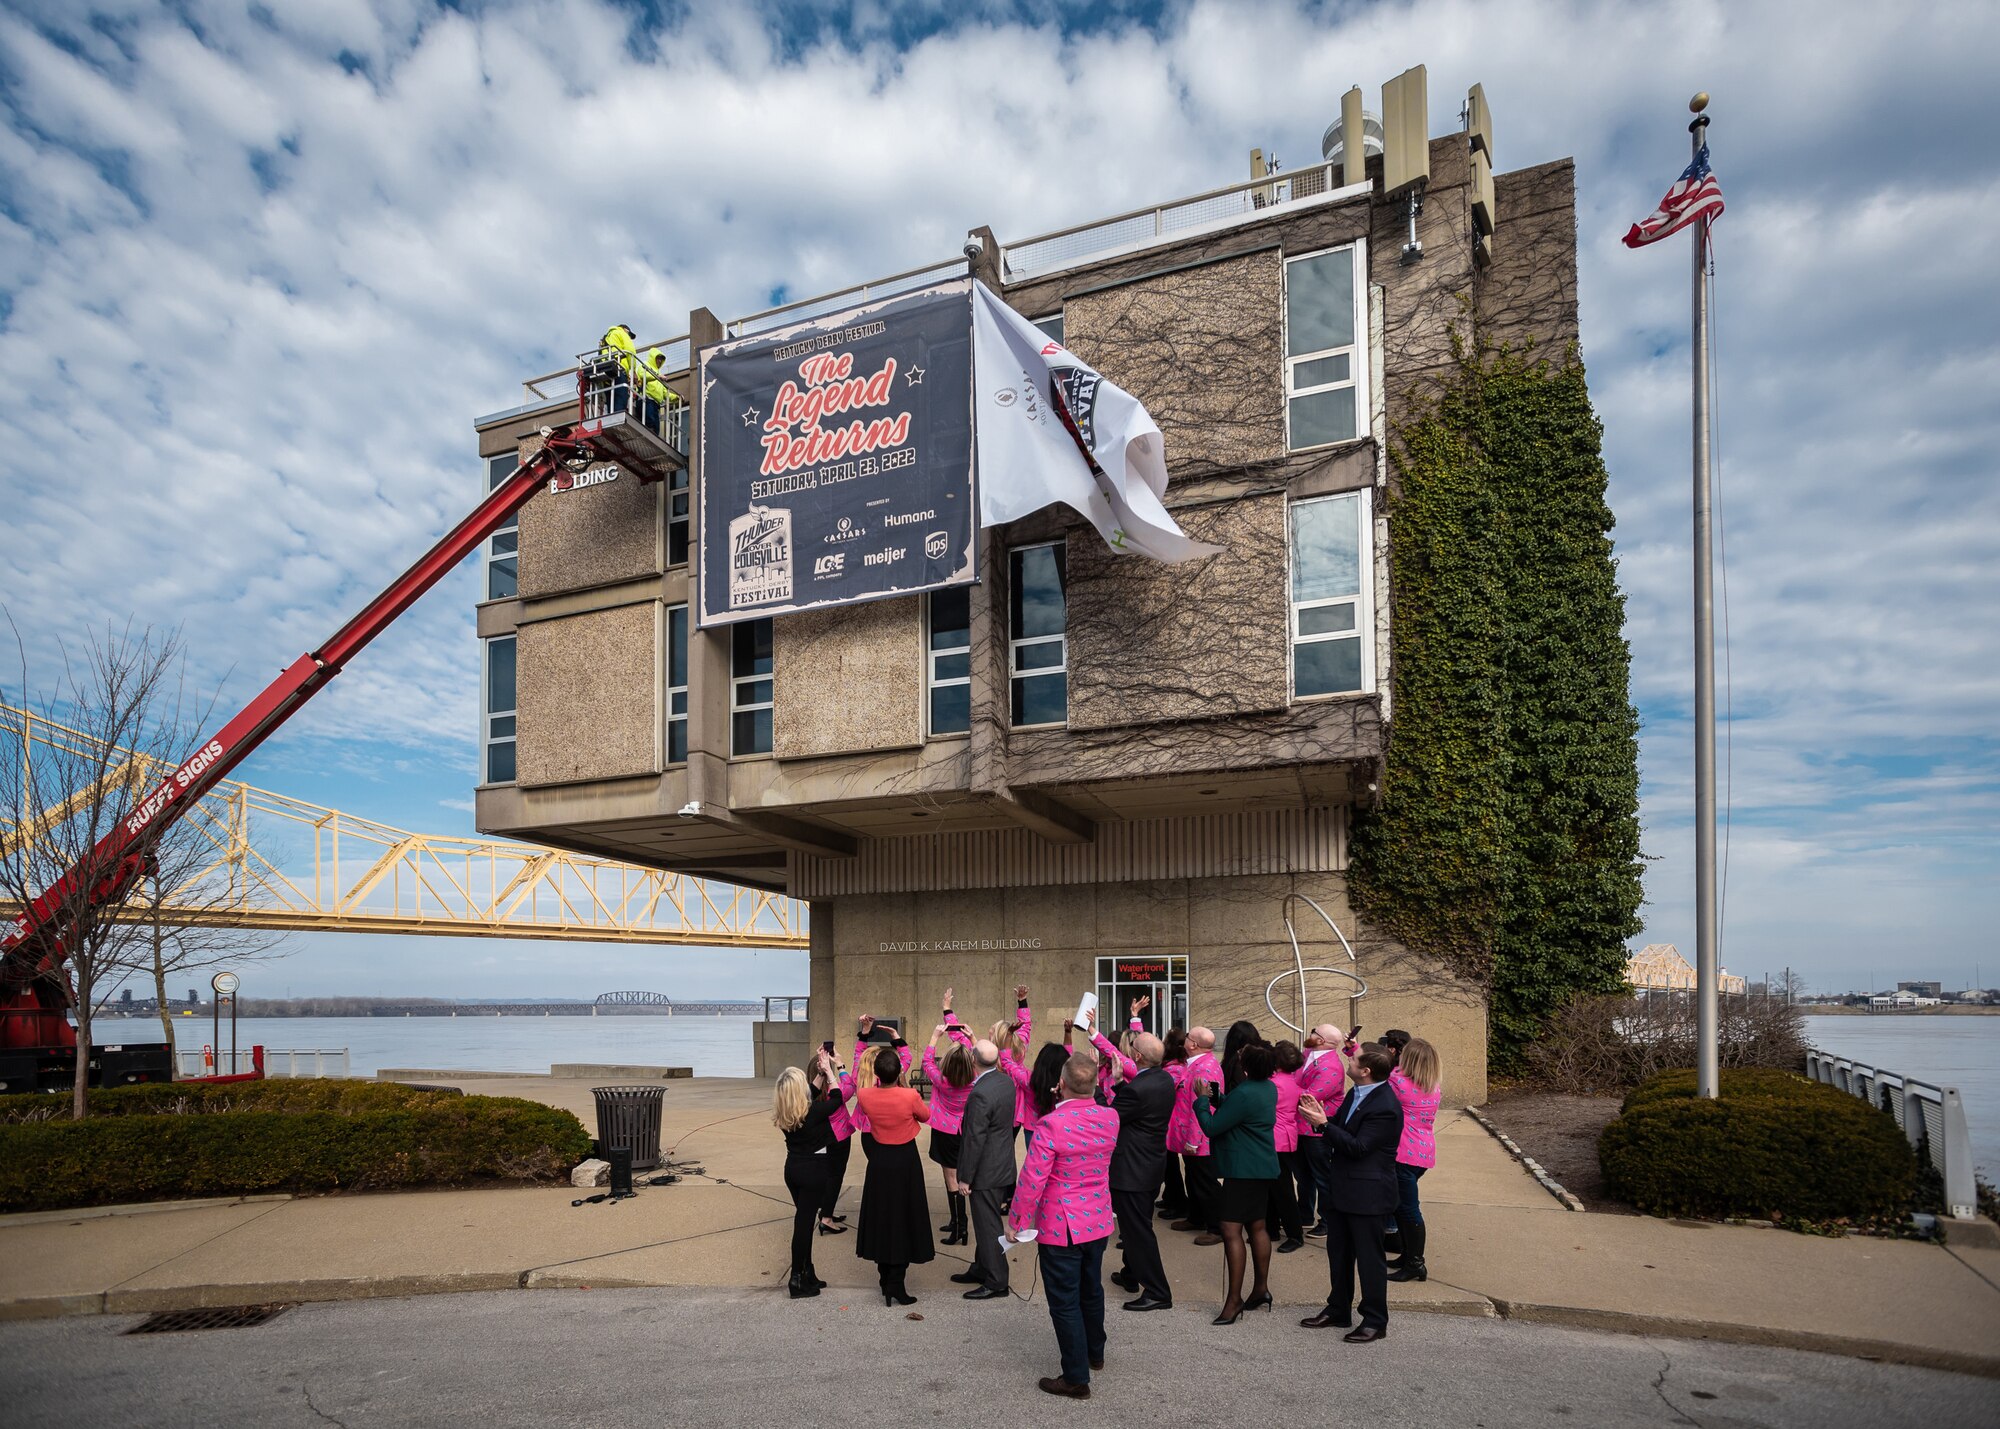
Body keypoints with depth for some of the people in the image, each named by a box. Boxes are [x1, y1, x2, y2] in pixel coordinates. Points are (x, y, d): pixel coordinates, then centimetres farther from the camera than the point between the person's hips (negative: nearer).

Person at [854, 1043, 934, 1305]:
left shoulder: (865, 1096, -14)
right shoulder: (909, 1096, -23)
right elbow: (925, 1115, -1)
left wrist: (879, 1079, 7)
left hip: (879, 1161, 3)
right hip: (905, 1160, -3)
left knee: (881, 1217, 16)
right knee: (904, 1219, 6)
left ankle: (885, 1277, 27)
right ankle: (896, 1283, 2)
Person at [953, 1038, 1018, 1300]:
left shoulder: (980, 1094, -28)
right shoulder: (1006, 1081, -1)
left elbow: (974, 1139, -23)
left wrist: (965, 1177, -14)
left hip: (987, 1171, -9)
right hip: (1003, 1165, 9)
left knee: (988, 1226, 4)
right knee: (986, 1222, 23)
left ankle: (996, 1283, 14)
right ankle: (981, 1269, 37)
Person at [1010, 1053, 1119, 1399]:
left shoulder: (1052, 1124, -25)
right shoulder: (1110, 1118, -7)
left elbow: (1032, 1179, -21)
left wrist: (1018, 1220, -9)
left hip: (1060, 1227, -6)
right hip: (1099, 1221, 6)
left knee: (1065, 1302, 6)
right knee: (1091, 1289, 25)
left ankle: (1076, 1377, 13)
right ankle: (1094, 1353, 43)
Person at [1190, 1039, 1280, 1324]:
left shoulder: (1243, 1094, -24)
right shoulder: (1268, 1087, 6)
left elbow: (1211, 1127, -18)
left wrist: (1202, 1099, -5)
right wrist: (1216, 1099, 4)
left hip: (1243, 1169, -10)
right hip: (1262, 1166, 10)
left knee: (1232, 1230, -8)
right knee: (1257, 1227, 18)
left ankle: (1234, 1299, -7)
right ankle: (1261, 1288, 27)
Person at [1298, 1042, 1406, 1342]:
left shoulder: (1385, 1107, -25)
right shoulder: (1355, 1093, 5)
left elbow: (1358, 1146, -26)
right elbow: (1342, 1127, 12)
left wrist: (1323, 1124, -25)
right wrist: (1321, 1116, -6)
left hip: (1367, 1193, -9)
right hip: (1342, 1188, 9)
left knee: (1369, 1257, 4)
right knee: (1338, 1251, 19)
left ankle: (1375, 1321, 18)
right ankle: (1338, 1310, 33)